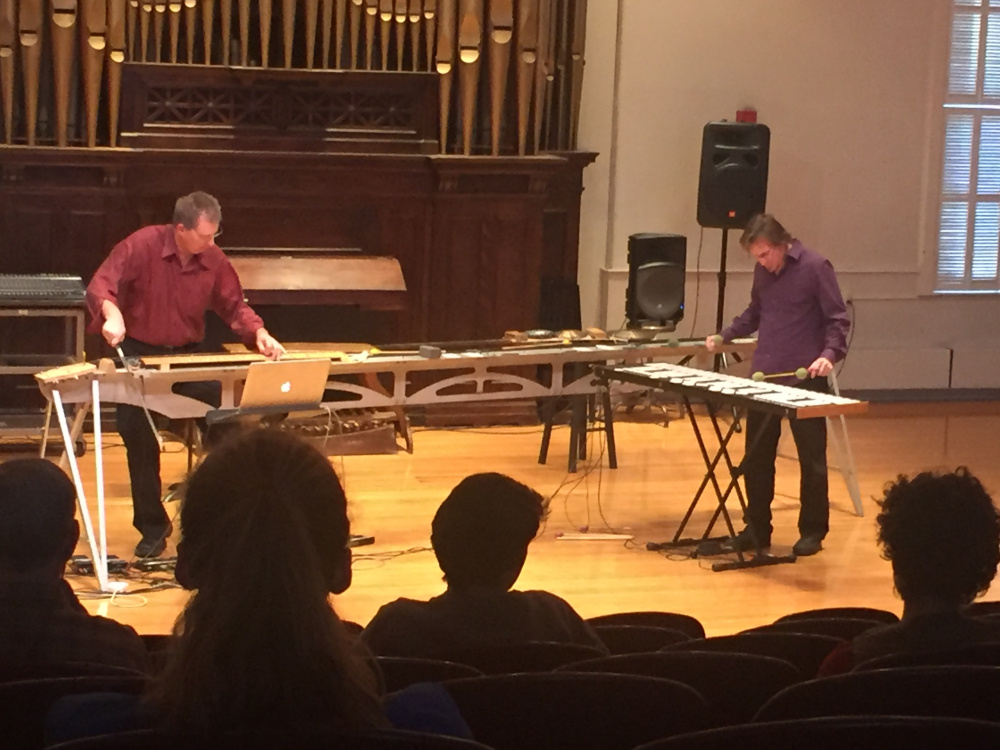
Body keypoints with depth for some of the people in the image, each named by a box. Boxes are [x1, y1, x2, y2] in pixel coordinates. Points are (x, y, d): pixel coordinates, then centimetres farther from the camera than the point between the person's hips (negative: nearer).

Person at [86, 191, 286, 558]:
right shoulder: (142, 245, -18)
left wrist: (258, 333, -15)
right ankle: (152, 527, 1)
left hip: (188, 355, 3)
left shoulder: (213, 259, -6)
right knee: (138, 437, -13)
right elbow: (101, 285, -23)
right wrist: (112, 314, -45)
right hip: (138, 354, -3)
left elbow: (234, 306, 5)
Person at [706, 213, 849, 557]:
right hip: (764, 376, 6)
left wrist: (830, 353, -25)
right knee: (756, 457, 9)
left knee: (811, 458, 3)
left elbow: (838, 319, -9)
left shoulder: (815, 267, -10)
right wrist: (724, 335, 11)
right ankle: (757, 529, 18)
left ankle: (812, 531, 12)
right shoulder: (762, 271, 9)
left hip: (805, 379, -6)